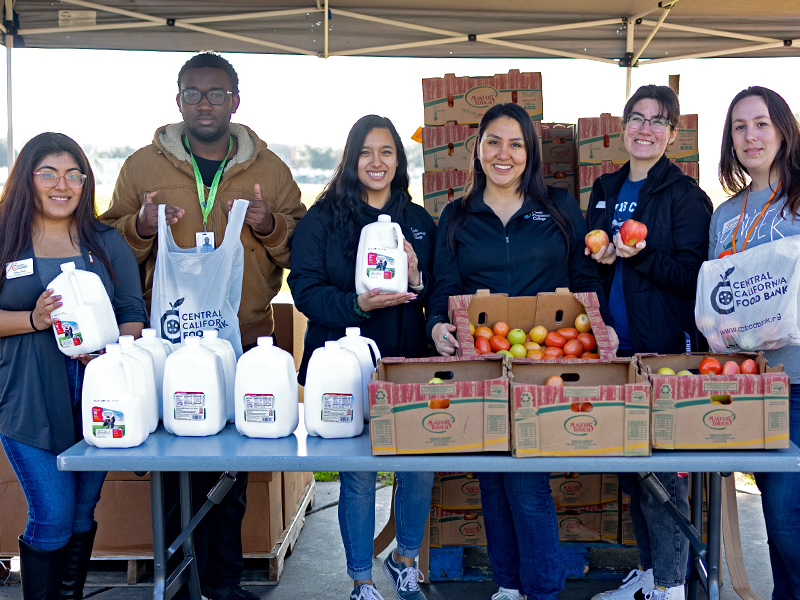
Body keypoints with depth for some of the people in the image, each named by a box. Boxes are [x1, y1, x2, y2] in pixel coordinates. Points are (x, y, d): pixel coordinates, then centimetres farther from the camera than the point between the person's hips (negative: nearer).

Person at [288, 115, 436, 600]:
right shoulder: (323, 219, 0)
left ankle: (405, 560, 32)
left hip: (408, 363, 3)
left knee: (420, 468, 4)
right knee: (358, 476, 3)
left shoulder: (419, 221, 11)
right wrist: (356, 304, -23)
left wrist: (417, 282, -10)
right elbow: (305, 288, -8)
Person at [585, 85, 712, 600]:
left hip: (666, 350, -6)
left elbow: (694, 275, -11)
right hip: (615, 346, 6)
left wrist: (643, 257, -24)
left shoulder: (685, 195, -4)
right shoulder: (606, 190, 14)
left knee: (663, 466, -3)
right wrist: (600, 260, -1)